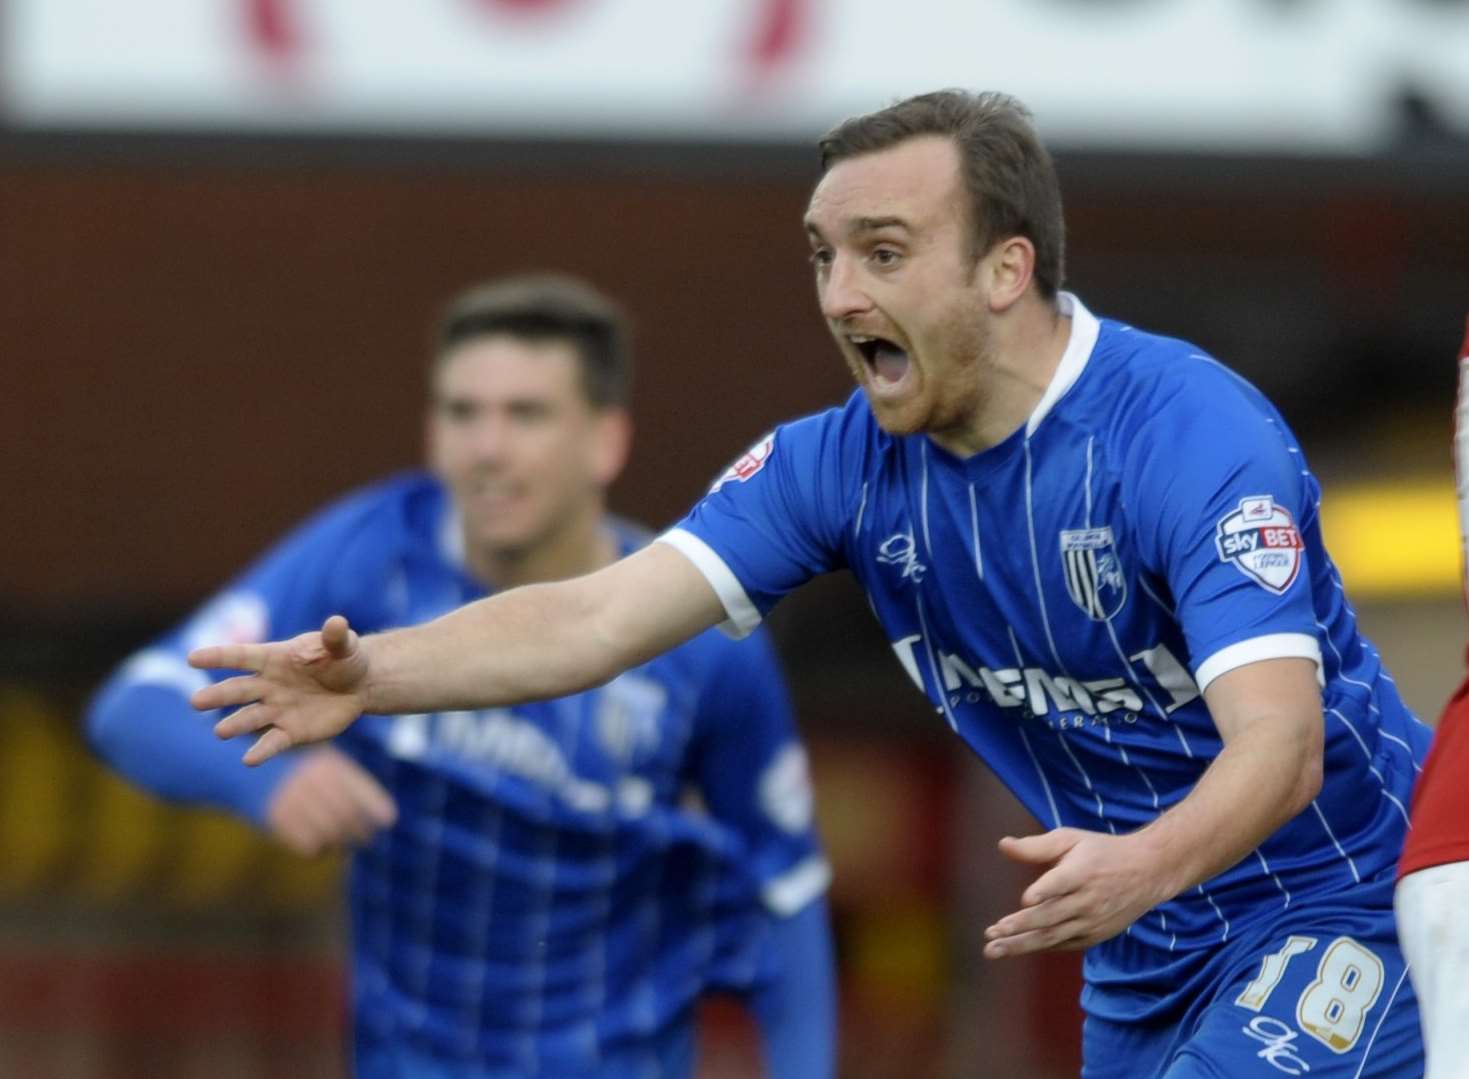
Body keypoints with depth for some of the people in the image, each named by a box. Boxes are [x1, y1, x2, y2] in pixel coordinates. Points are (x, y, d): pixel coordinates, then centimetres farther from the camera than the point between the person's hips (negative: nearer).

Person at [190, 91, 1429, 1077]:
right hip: (1149, 957, 7)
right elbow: (598, 617, -14)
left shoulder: (1196, 436, -25)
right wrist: (372, 672, -31)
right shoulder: (846, 463, -5)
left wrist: (1142, 866, -56)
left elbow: (1281, 742, -36)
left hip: (1339, 905, -7)